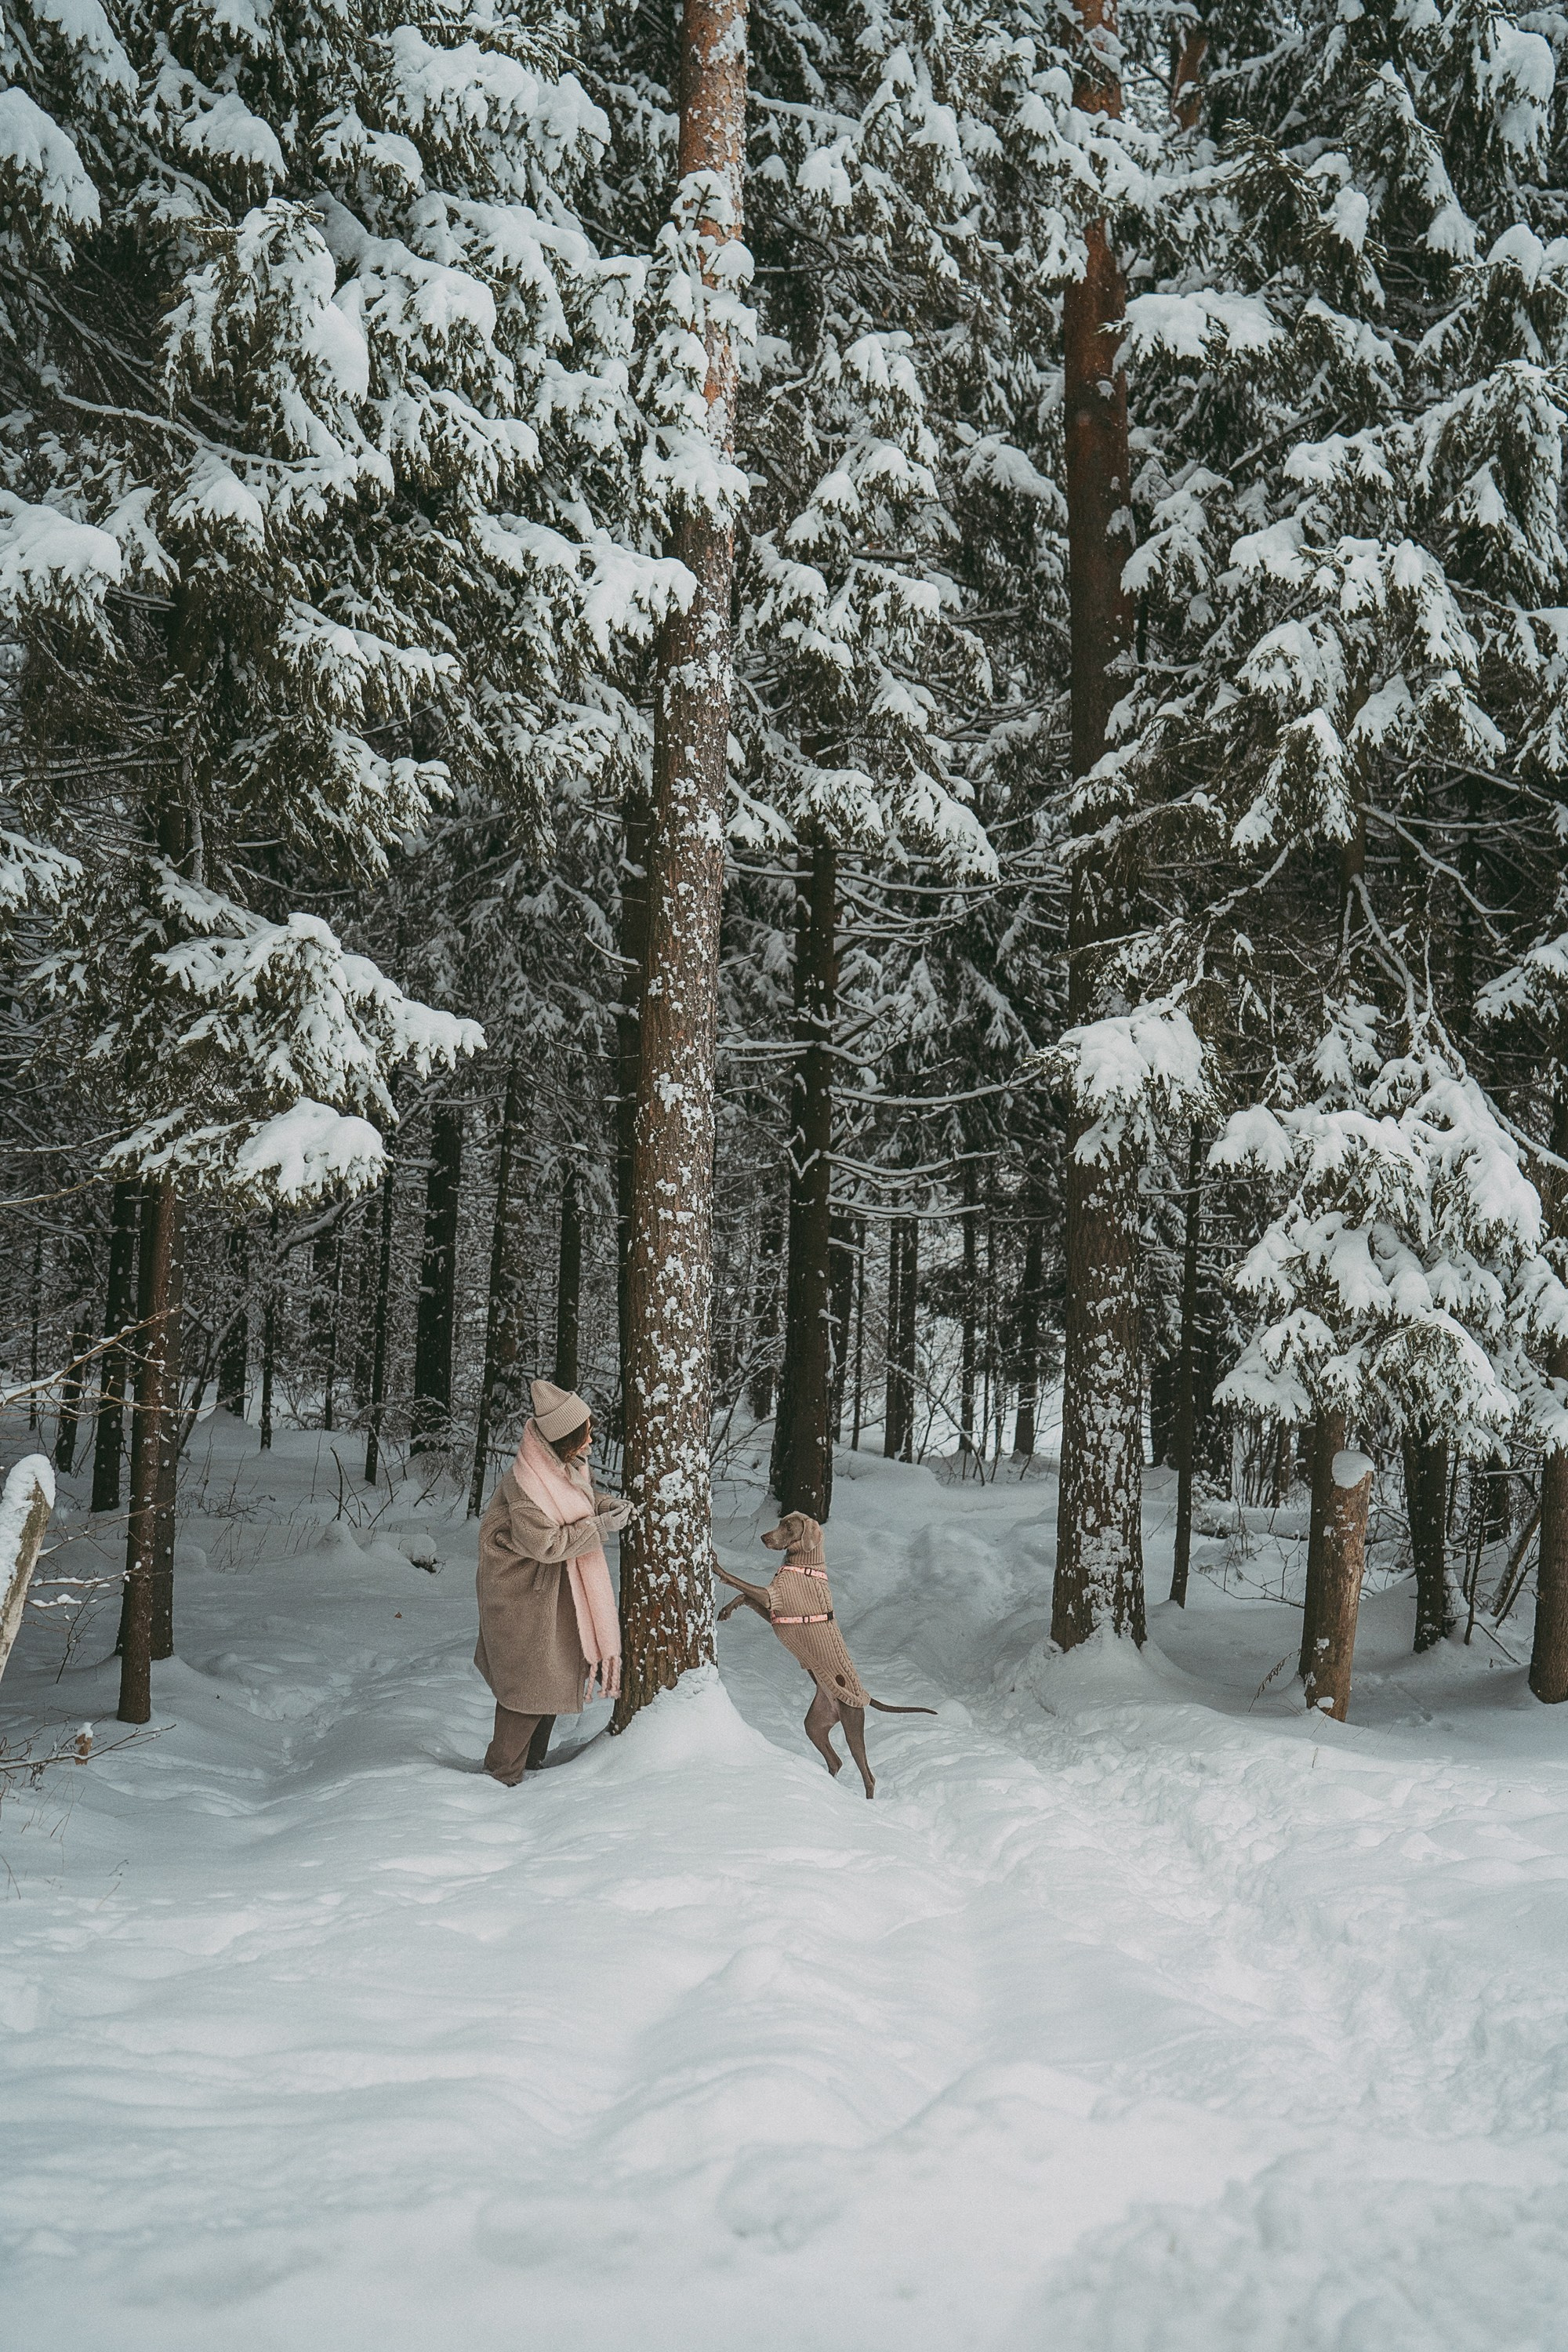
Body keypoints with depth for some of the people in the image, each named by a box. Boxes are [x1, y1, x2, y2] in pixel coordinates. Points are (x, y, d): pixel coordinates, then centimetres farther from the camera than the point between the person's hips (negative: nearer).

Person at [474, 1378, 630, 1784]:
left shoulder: (568, 1463, -3)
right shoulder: (526, 1481, -30)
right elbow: (545, 1545, -27)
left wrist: (606, 1505, -3)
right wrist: (598, 1528, -22)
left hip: (555, 1590, 9)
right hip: (523, 1594, -9)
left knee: (554, 1674, 17)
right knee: (529, 1682, -1)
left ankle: (531, 1761, 32)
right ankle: (503, 1774, 13)